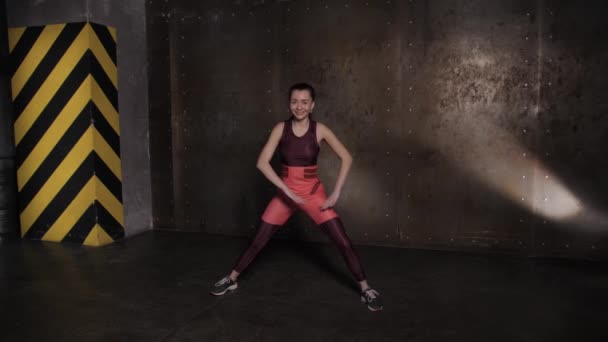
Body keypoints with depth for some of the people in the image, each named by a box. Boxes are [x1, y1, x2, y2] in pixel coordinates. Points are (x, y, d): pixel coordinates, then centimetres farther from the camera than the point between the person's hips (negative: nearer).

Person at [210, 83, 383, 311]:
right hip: (285, 192, 1)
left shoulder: (319, 130, -9)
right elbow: (262, 162, -14)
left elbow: (346, 158, -6)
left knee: (343, 242, -5)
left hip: (313, 193, -1)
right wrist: (286, 189, -21)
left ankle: (366, 290, 9)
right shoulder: (281, 129, -7)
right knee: (258, 241, 8)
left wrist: (336, 192, -12)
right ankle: (231, 280, 27)